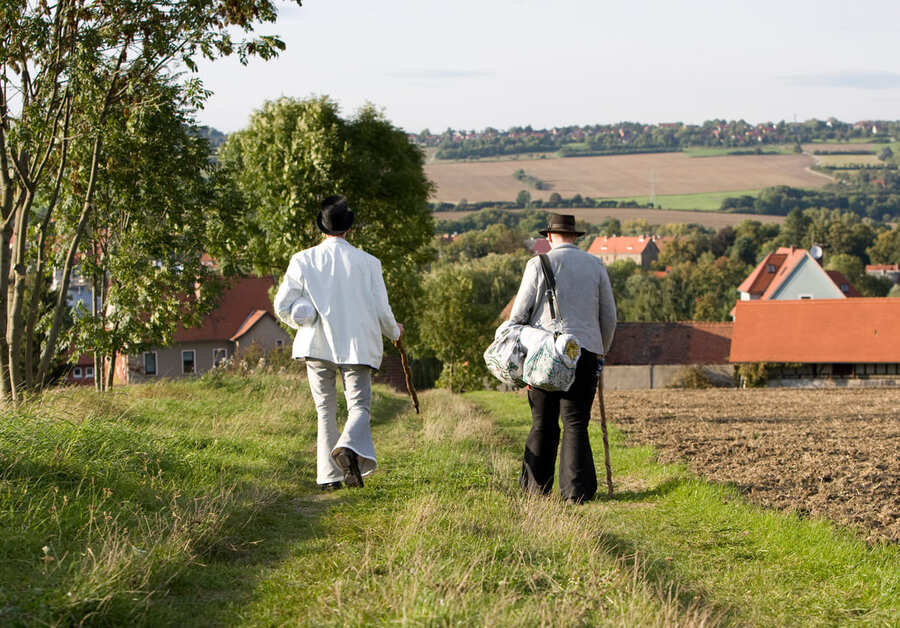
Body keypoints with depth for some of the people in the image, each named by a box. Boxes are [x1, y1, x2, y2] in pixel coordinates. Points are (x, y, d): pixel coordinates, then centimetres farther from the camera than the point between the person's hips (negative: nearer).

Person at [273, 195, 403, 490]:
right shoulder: (367, 263, -2)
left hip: (316, 344, 2)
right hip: (356, 345, -1)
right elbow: (381, 310, 0)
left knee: (325, 411, 10)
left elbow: (282, 306, -1)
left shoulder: (303, 261, 0)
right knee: (359, 404, 0)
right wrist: (394, 331, 21)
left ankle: (328, 476, 5)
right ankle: (349, 446, -31)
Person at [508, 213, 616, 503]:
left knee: (543, 424, 8)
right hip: (585, 352, 1)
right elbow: (609, 316, 13)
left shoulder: (539, 264, 1)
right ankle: (576, 490, -7)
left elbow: (519, 313, -1)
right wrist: (601, 351, 25)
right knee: (575, 424, 1)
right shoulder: (595, 265, 9)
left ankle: (536, 486, 12)